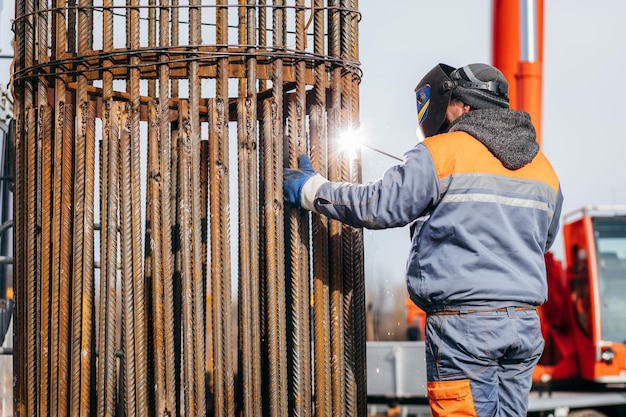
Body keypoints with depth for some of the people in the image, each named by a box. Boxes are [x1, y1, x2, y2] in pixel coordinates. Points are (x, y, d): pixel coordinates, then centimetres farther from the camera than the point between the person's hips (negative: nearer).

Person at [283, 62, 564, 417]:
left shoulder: (441, 153, -5)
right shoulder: (544, 168, 15)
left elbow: (377, 206, -4)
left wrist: (312, 190, 9)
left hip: (465, 321, -6)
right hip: (526, 323, 6)